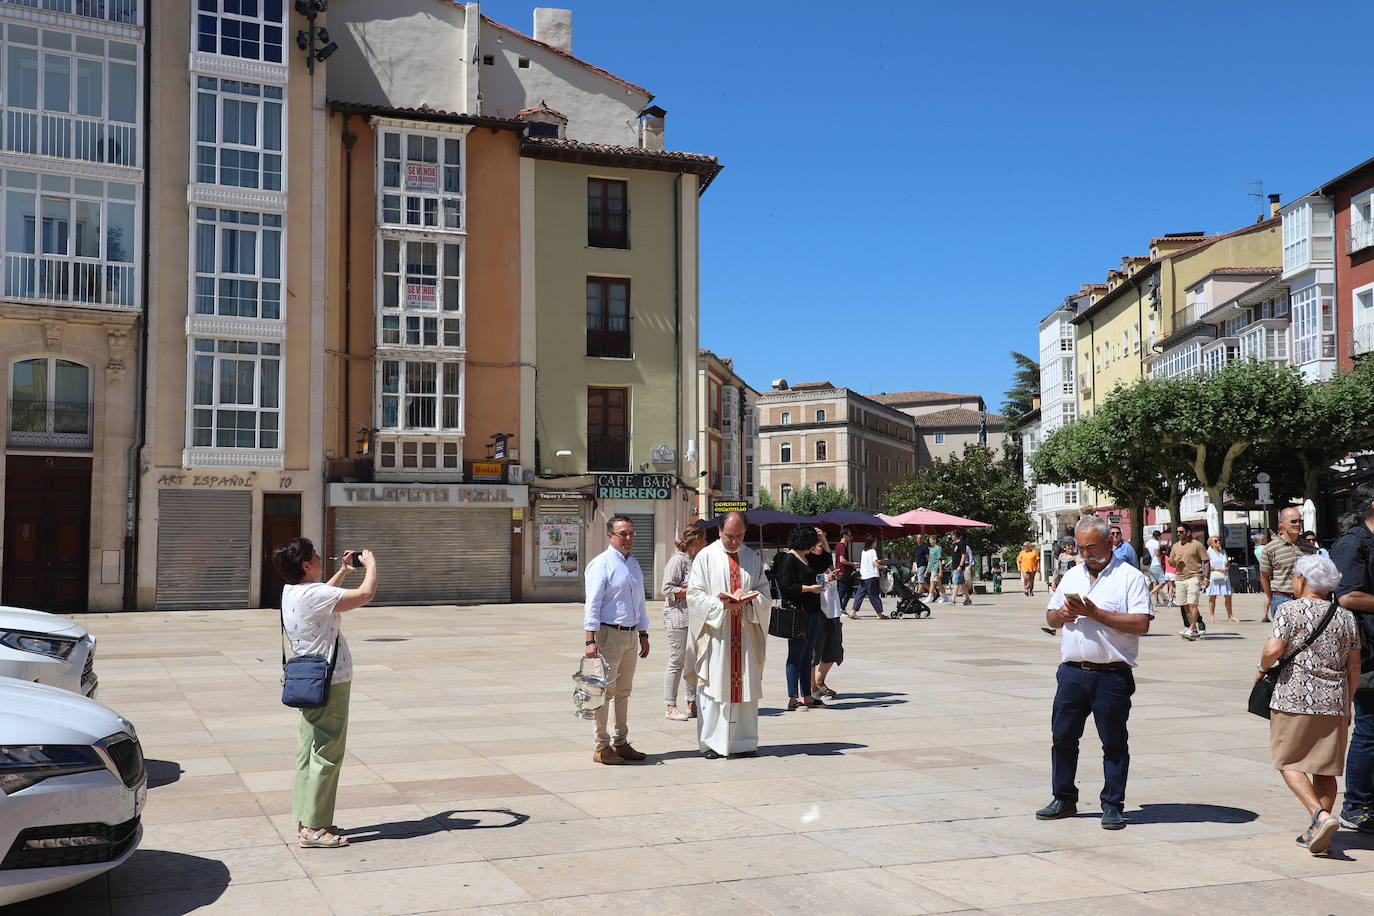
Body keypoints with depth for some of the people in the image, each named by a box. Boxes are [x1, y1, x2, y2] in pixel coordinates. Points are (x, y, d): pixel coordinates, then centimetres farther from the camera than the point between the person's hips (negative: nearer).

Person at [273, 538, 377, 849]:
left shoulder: (292, 592, 9)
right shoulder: (312, 595, -21)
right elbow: (365, 594, -22)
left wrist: (343, 571, 27)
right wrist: (370, 564, -5)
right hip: (330, 683, -10)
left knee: (309, 752, 14)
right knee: (327, 754, -4)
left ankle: (304, 821, 22)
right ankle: (313, 828, 0)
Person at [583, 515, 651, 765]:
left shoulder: (634, 563, 14)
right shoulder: (601, 564, -10)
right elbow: (592, 604, -15)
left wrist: (643, 634, 21)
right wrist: (590, 640, -20)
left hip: (631, 635, 8)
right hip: (609, 633, -8)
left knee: (623, 691, 13)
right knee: (605, 691, -4)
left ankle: (621, 743, 21)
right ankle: (601, 747, 3)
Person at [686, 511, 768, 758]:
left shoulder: (753, 558, 12)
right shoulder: (705, 557, 1)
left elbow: (764, 591, 11)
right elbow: (694, 594, -3)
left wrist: (749, 597, -11)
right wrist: (720, 603, -18)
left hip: (745, 634, 3)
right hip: (715, 635, -3)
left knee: (746, 687, 4)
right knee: (714, 687, -3)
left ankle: (744, 742, 11)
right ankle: (710, 743, 3)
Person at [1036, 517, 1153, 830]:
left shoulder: (1130, 577, -4)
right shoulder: (1072, 576, 16)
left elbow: (1141, 624, -15)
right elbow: (1050, 617, 21)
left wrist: (1095, 613, -18)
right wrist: (1062, 614, -3)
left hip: (1111, 676, -5)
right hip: (1072, 672, 6)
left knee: (1114, 742, 3)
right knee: (1063, 736, 9)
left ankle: (1112, 806, 13)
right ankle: (1064, 800, 22)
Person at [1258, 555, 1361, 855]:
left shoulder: (1289, 609, -6)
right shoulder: (1344, 616, 8)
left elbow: (1274, 649, -16)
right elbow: (1354, 665, 11)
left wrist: (1262, 669, 4)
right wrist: (1347, 703, 20)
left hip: (1295, 698, -4)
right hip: (1333, 701, 5)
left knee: (1289, 762, 4)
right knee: (1325, 767, 11)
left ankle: (1321, 815, -15)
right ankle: (1317, 832, 13)